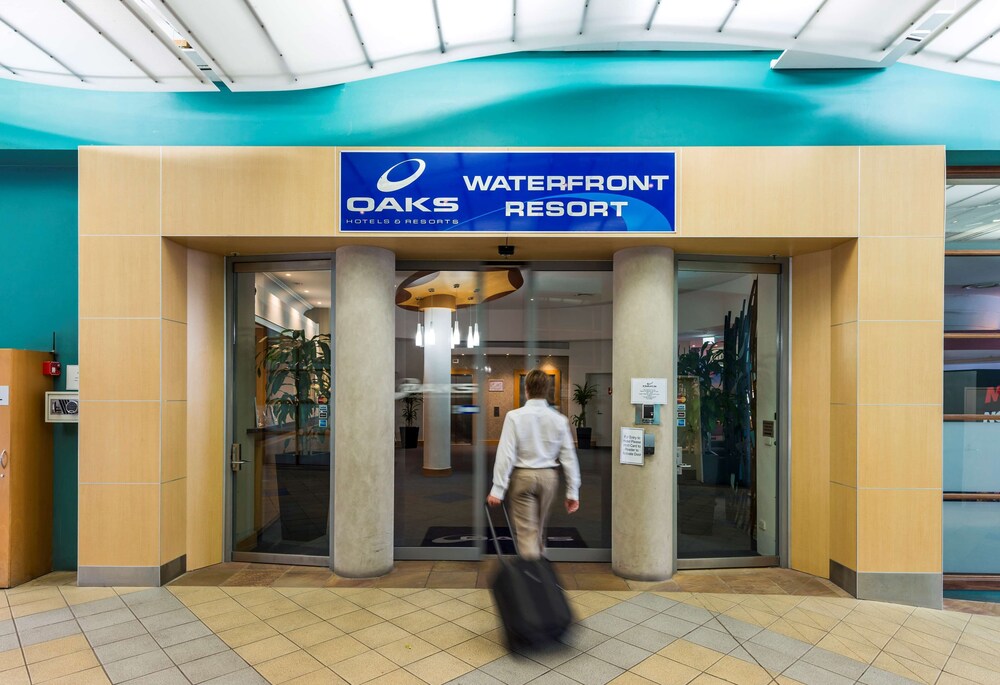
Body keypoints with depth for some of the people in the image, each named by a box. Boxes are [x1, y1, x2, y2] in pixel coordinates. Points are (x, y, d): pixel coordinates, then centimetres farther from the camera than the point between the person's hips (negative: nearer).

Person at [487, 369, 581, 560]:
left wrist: (498, 489, -10)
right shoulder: (559, 419, -5)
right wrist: (573, 491, 4)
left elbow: (506, 454, -14)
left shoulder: (514, 416, -12)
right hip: (549, 476, 4)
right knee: (540, 527, 22)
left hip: (522, 476, -3)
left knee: (526, 529, 3)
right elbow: (569, 457, -3)